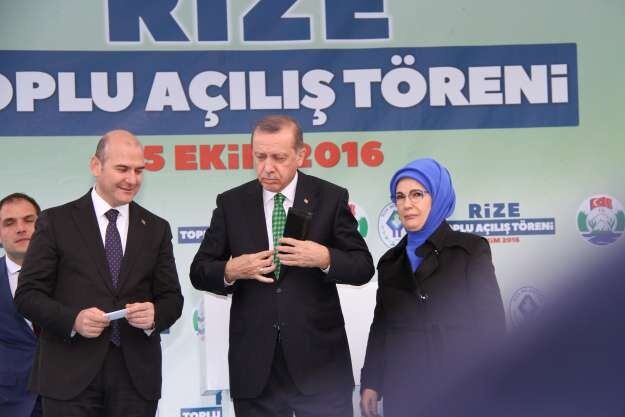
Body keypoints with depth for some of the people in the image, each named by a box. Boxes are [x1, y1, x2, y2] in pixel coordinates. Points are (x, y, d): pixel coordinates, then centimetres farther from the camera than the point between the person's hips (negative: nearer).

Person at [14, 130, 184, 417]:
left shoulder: (156, 229, 12)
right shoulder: (56, 221, 3)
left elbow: (172, 298, 11)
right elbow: (27, 294, 0)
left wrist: (154, 315, -11)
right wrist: (73, 319, -17)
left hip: (136, 375, 3)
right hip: (71, 374, -2)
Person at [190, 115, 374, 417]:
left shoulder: (331, 199, 1)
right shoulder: (231, 203, 5)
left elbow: (363, 267, 1)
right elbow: (199, 271, 7)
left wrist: (325, 258, -19)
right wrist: (230, 271, -15)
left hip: (318, 361, -1)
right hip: (254, 364, 2)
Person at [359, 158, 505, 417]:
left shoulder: (471, 249, -1)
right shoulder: (390, 262, 12)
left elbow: (491, 324, -5)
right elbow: (380, 327, 13)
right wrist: (370, 383, 7)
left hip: (460, 391, -4)